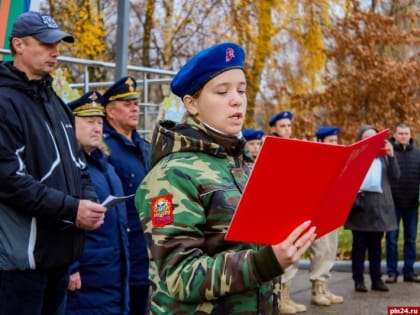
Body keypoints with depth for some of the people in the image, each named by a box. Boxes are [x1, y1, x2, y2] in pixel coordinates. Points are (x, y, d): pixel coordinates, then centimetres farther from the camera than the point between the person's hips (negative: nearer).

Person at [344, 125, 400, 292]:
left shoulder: (383, 156, 14)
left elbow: (395, 176, 4)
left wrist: (391, 156, -6)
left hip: (379, 205, 3)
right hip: (360, 203, -3)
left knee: (376, 244, 8)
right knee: (359, 244, 1)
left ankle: (376, 279, 12)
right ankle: (358, 280, 4)